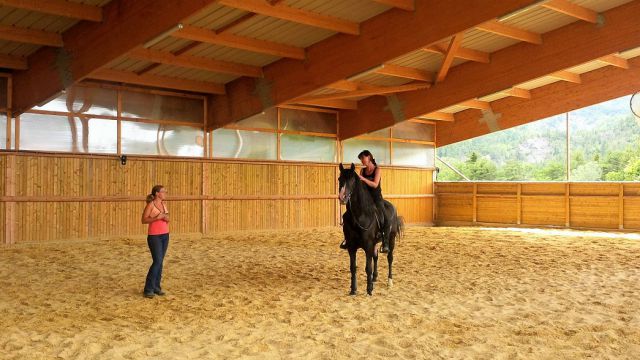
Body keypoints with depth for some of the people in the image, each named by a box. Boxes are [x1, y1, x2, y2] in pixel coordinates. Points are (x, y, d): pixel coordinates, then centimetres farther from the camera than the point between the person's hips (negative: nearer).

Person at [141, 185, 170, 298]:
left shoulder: (163, 204, 8)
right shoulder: (150, 205, -12)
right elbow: (144, 220, -12)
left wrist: (166, 218, -10)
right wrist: (157, 217, -23)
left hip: (165, 235, 7)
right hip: (154, 236, -7)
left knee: (160, 262, 8)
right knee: (157, 262, -12)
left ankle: (156, 287, 16)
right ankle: (148, 289, -4)